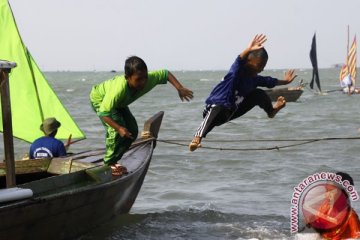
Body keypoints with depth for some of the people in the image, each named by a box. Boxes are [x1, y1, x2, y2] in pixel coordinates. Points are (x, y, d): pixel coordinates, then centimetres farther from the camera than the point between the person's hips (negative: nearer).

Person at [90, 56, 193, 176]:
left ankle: (113, 160, 16)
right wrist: (119, 128, -54)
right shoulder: (119, 89, -48)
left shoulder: (149, 79, -31)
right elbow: (104, 112, -45)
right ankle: (109, 164, -11)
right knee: (116, 129, -26)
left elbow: (165, 73, -13)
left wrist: (180, 88, -25)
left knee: (132, 131, 1)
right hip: (100, 99, -7)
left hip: (119, 104, 7)